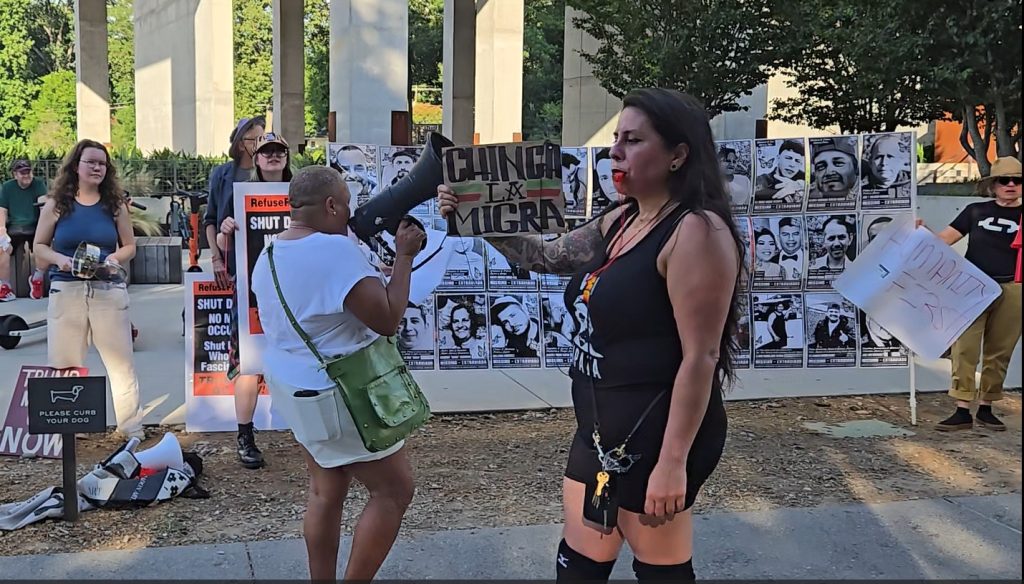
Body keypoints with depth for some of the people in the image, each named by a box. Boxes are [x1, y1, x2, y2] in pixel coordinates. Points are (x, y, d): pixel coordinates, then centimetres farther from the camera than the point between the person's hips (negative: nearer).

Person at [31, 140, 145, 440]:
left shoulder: (115, 204, 6)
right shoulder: (56, 204, 4)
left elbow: (129, 246, 11)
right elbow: (39, 246, 8)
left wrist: (115, 258, -10)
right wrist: (59, 259, -11)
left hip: (109, 289, 0)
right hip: (66, 290, 0)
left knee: (120, 360, 1)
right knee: (64, 364, 5)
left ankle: (132, 427, 9)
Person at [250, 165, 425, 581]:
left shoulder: (269, 256, 6)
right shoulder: (336, 249, -24)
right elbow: (388, 320, -23)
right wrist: (404, 255, -14)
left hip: (294, 387, 9)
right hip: (338, 395, -9)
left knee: (326, 492, 16)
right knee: (395, 490, 4)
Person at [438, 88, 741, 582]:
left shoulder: (696, 231, -19)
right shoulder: (620, 221, 9)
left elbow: (700, 357, -22)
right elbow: (547, 255, 19)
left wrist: (673, 462, -23)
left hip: (656, 433, -9)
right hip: (602, 427, 9)